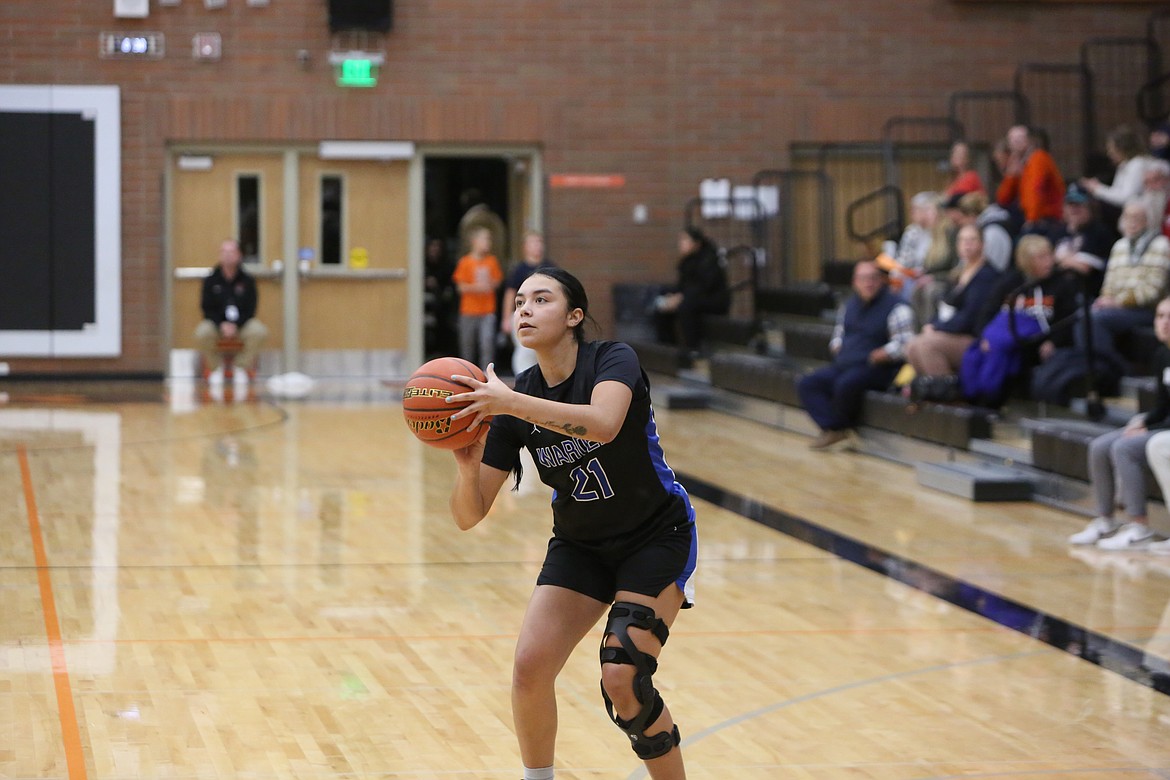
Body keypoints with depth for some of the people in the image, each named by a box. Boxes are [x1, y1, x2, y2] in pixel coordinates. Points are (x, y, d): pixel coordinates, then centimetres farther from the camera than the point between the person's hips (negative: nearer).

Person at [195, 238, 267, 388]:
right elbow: (207, 308, -2)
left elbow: (250, 309, -3)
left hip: (241, 324, 0)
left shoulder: (247, 280, -3)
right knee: (202, 333, -34)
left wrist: (235, 325, -20)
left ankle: (241, 367, -7)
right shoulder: (210, 280, -2)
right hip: (216, 323, 0)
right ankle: (216, 367, -7)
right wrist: (221, 325, -20)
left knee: (259, 331, -31)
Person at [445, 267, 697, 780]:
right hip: (579, 545, 5)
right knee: (530, 668, -12)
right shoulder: (515, 399, -7)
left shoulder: (612, 360, -19)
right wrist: (467, 467, -31)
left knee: (622, 679, -18)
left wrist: (511, 402, -49)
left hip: (656, 539, -4)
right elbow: (469, 515, -10)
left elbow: (604, 423, -44)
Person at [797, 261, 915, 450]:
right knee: (807, 384, -7)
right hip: (845, 365, 8)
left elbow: (902, 346, -18)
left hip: (878, 369, -8)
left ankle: (843, 426, -8)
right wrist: (839, 353, 7)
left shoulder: (895, 307, -10)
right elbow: (838, 334, 27)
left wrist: (871, 358, -16)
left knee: (846, 384, -35)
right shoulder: (850, 305, 15)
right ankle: (832, 429, -19)